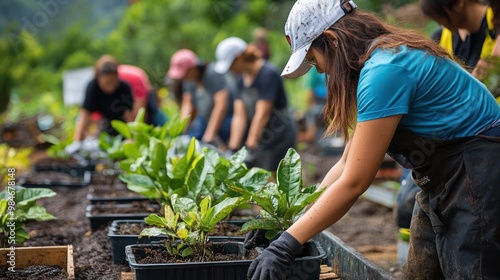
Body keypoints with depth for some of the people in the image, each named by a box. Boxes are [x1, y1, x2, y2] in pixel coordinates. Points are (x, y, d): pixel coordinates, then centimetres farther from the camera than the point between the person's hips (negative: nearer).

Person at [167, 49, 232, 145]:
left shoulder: (213, 74, -23)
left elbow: (221, 105, -27)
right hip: (205, 117, 7)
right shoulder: (189, 79, -1)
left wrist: (209, 135, -27)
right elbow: (187, 104, 4)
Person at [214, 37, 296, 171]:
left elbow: (262, 115, -20)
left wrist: (250, 146, -23)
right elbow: (239, 116, 2)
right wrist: (233, 148, -6)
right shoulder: (242, 79, 8)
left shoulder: (268, 74, -15)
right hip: (259, 143, 7)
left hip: (278, 141, -7)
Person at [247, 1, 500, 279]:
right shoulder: (380, 60, 8)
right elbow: (347, 164, 9)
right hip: (443, 182, 10)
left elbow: (353, 182, -23)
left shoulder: (385, 70, -22)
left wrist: (288, 243, -19)